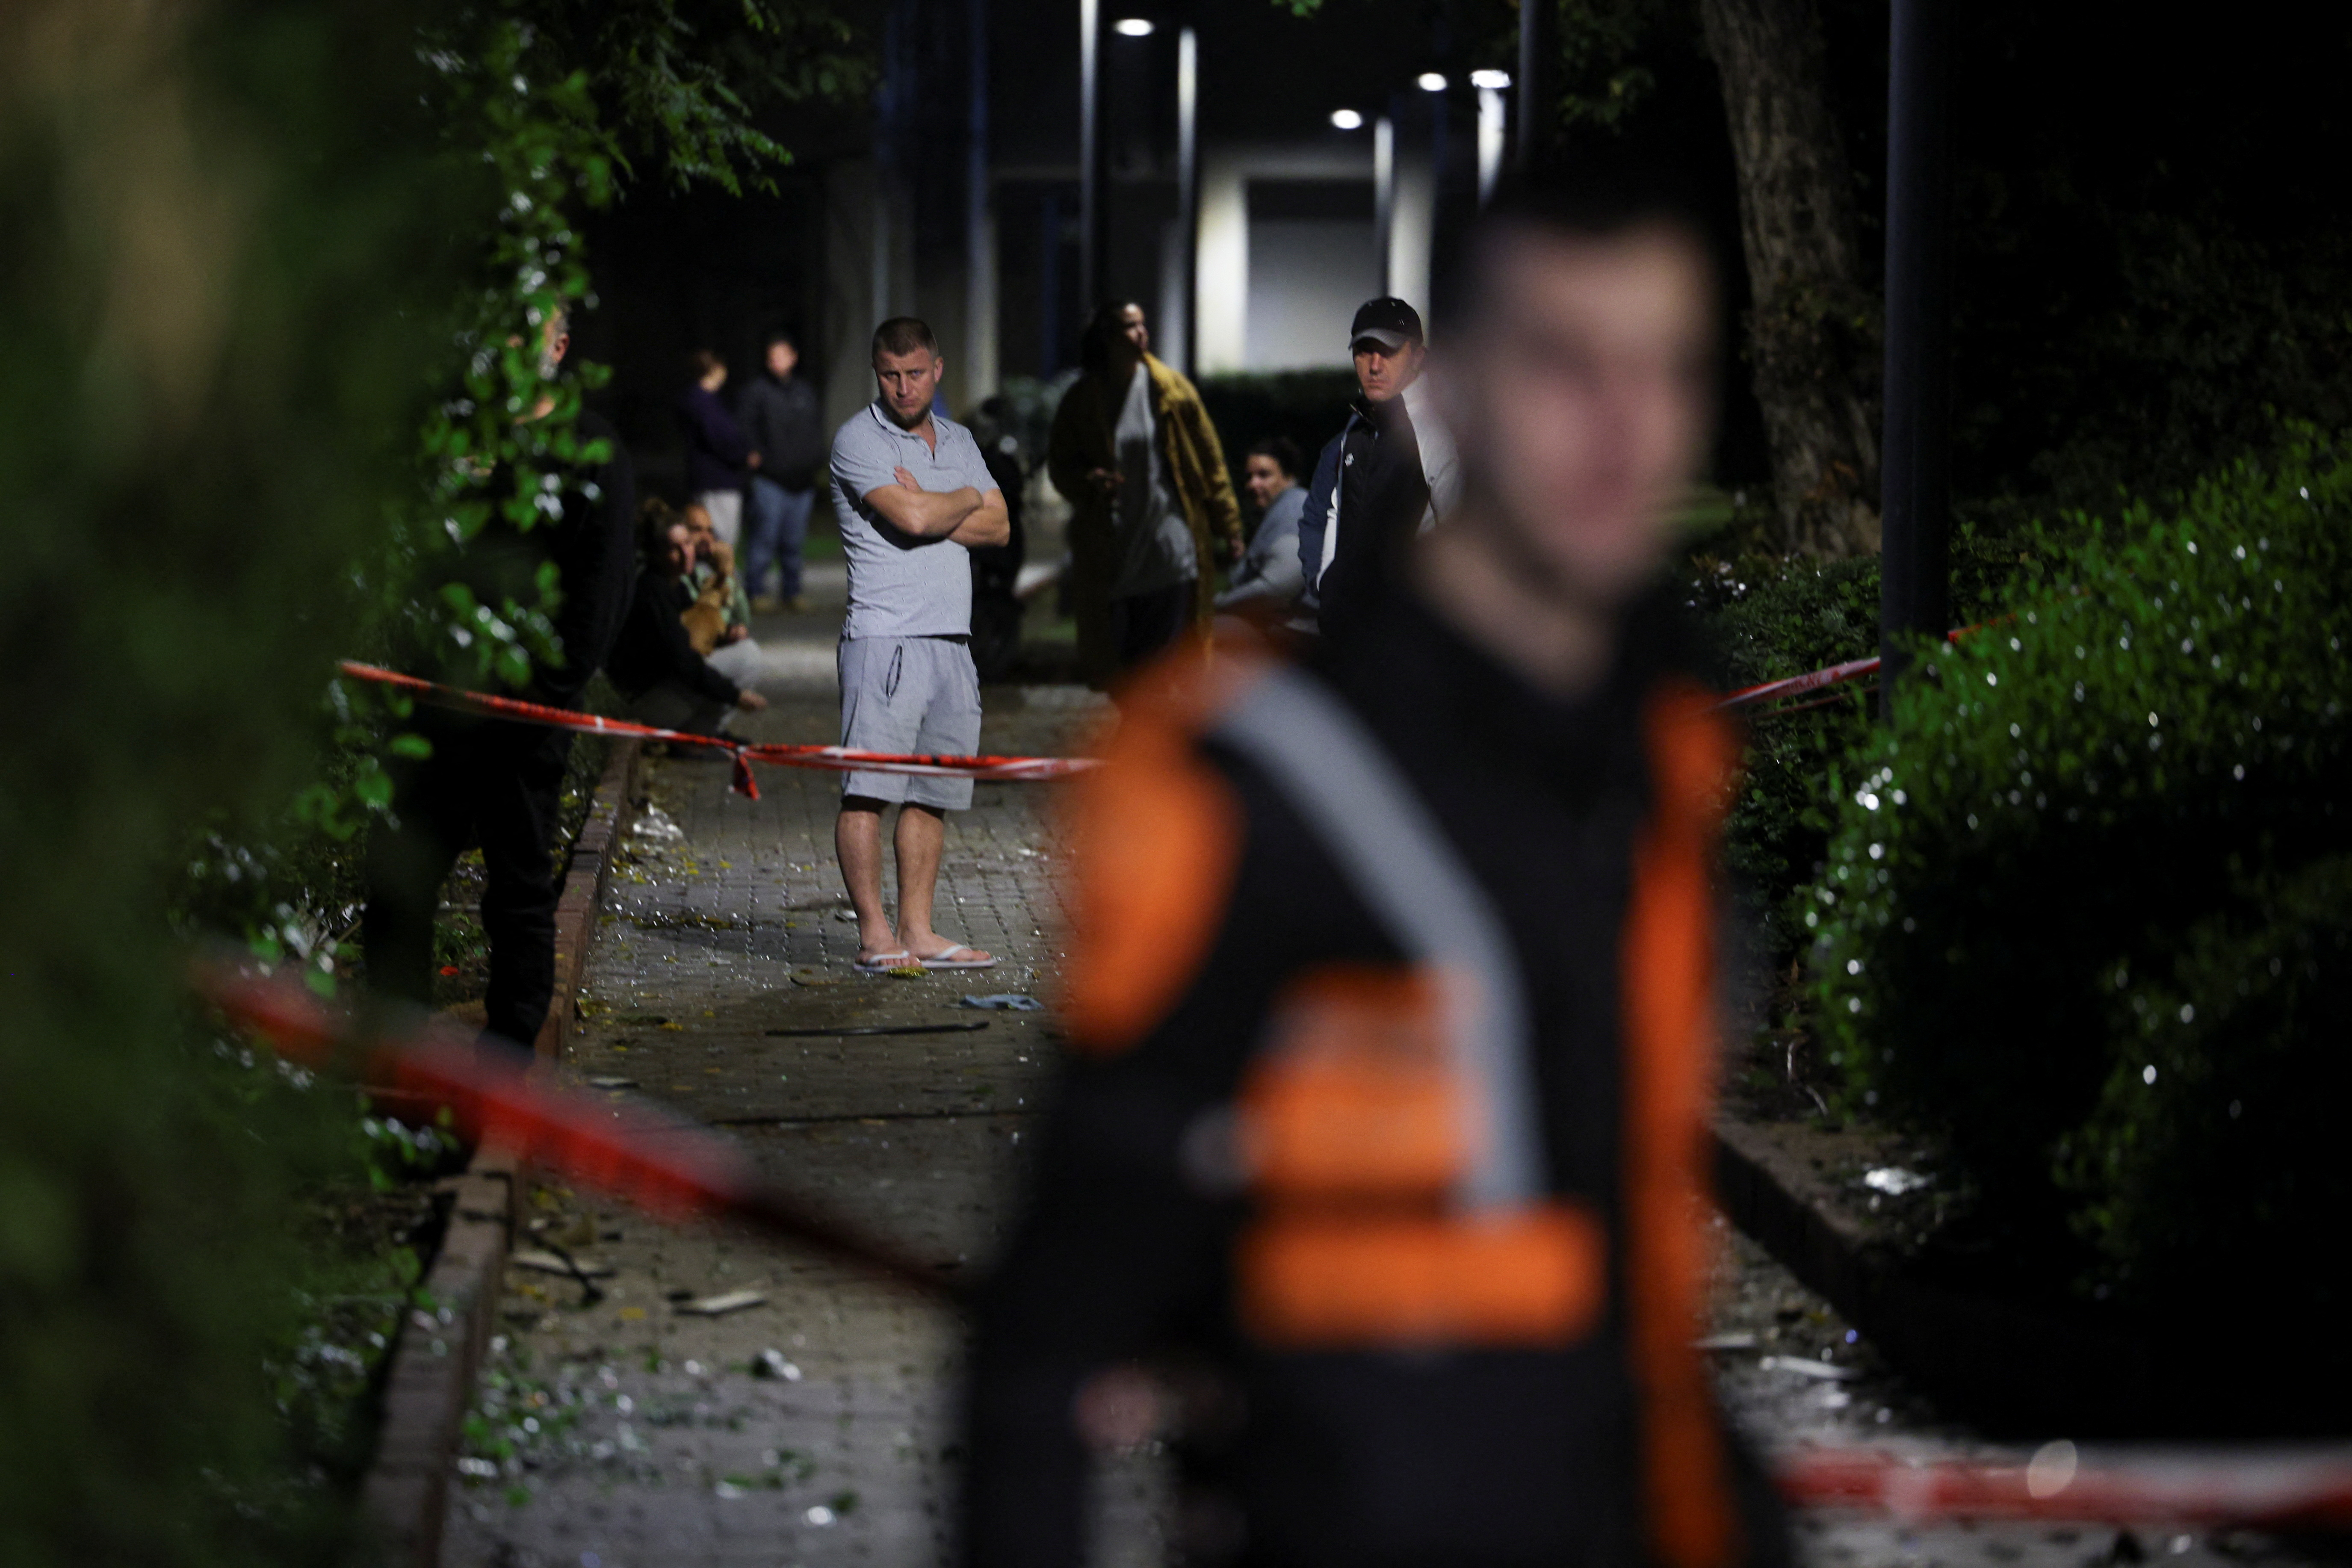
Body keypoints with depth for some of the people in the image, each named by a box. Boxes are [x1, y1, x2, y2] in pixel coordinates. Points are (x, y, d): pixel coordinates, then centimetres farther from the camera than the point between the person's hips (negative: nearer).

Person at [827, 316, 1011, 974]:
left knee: (934, 794, 7)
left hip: (952, 642, 7)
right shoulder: (859, 439, -3)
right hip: (885, 639, -7)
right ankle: (874, 936, -8)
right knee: (869, 789, -9)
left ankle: (917, 932, 11)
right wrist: (965, 500, 3)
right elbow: (912, 518, -16)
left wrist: (930, 511, -7)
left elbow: (997, 527, 8)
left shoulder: (959, 441, 19)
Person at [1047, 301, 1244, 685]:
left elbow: (1210, 461, 5)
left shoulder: (1172, 390, 1)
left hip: (1171, 548, -1)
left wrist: (1228, 528, 2)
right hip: (1109, 553, 1)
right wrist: (1090, 481, -13)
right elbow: (1060, 465, 10)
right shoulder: (1082, 400, 2)